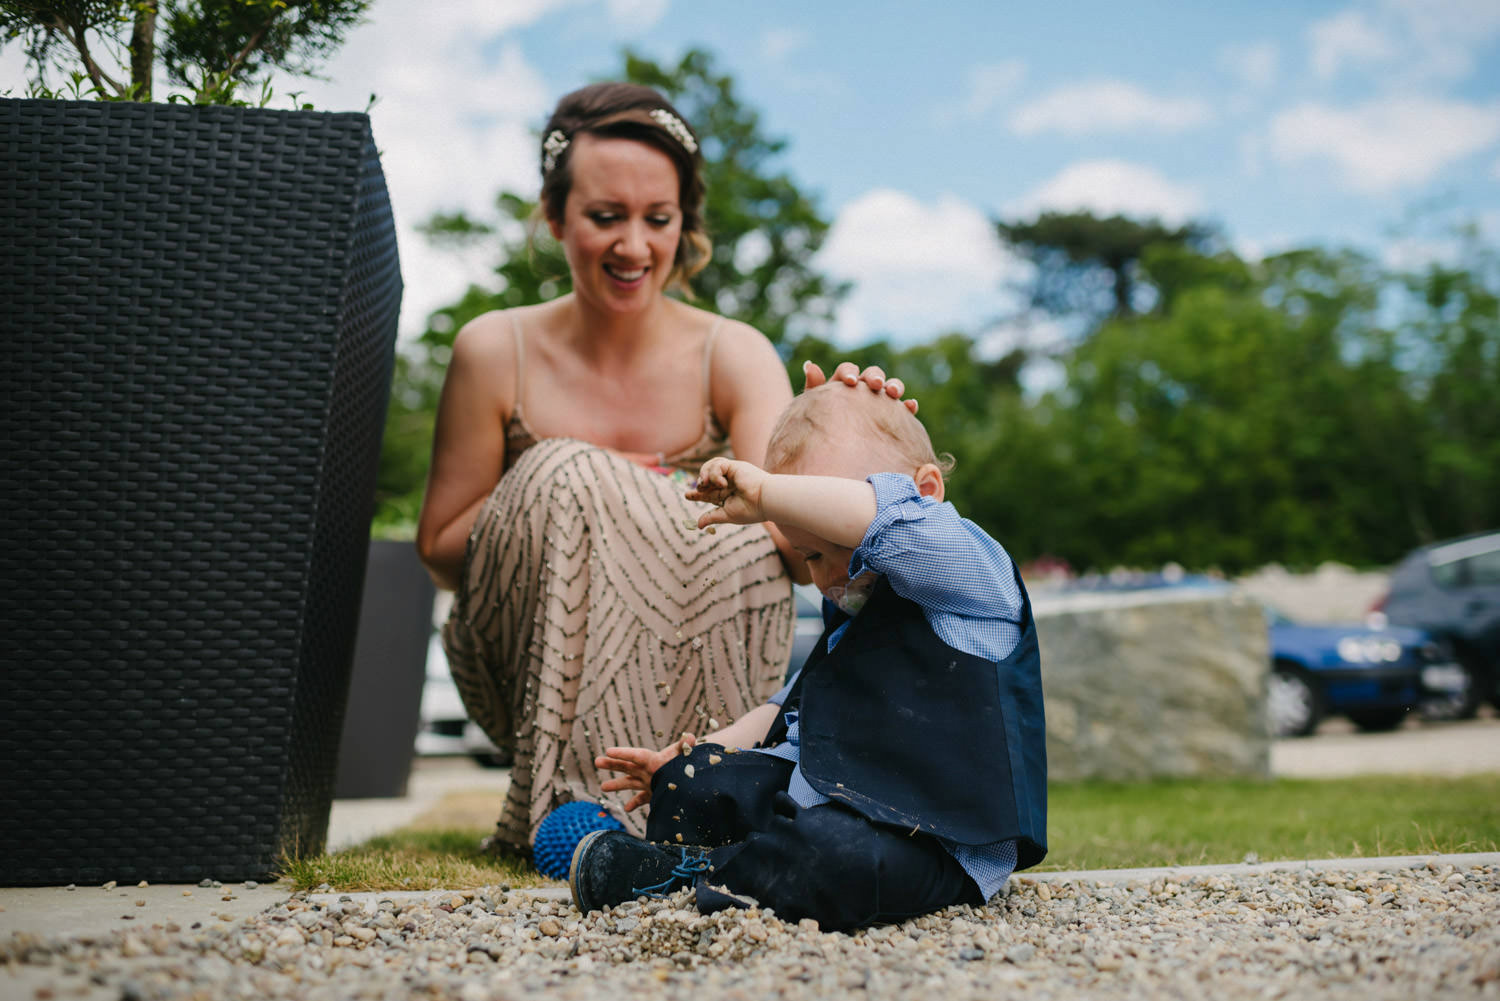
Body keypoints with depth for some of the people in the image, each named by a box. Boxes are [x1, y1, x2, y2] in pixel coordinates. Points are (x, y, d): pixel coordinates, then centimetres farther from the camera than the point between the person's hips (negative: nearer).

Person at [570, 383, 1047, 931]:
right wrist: (708, 750, 18)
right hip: (825, 795, 9)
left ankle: (677, 872, -22)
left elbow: (875, 518, -33)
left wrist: (763, 491, -26)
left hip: (930, 839, -9)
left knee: (838, 856, -38)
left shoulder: (974, 568, -10)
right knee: (692, 779, 7)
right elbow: (797, 709, 30)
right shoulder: (851, 608, 19)